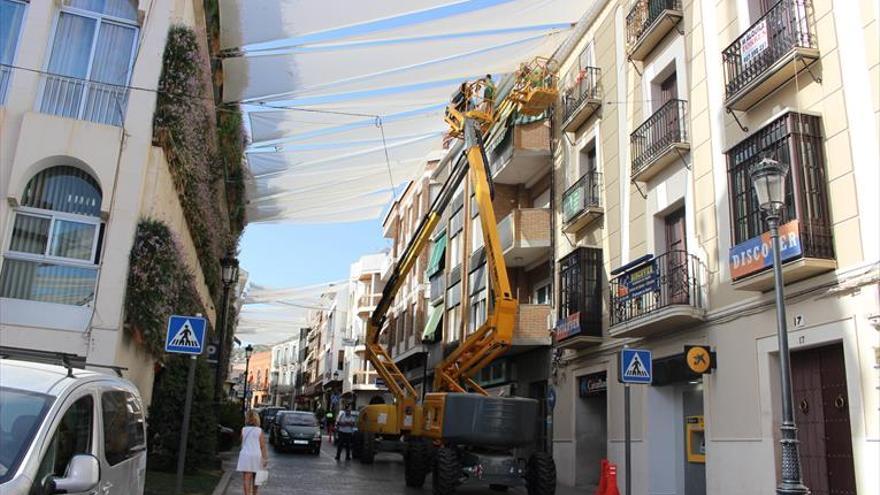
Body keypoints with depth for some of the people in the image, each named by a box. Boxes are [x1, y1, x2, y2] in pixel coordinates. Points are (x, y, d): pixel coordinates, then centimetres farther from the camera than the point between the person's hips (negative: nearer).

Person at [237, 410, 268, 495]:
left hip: (245, 455, -1)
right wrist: (265, 458, -4)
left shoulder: (243, 430, -3)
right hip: (257, 456, 1)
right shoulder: (259, 431, -5)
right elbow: (262, 446, -6)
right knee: (255, 478, 20)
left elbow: (242, 443, 7)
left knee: (247, 479, -3)